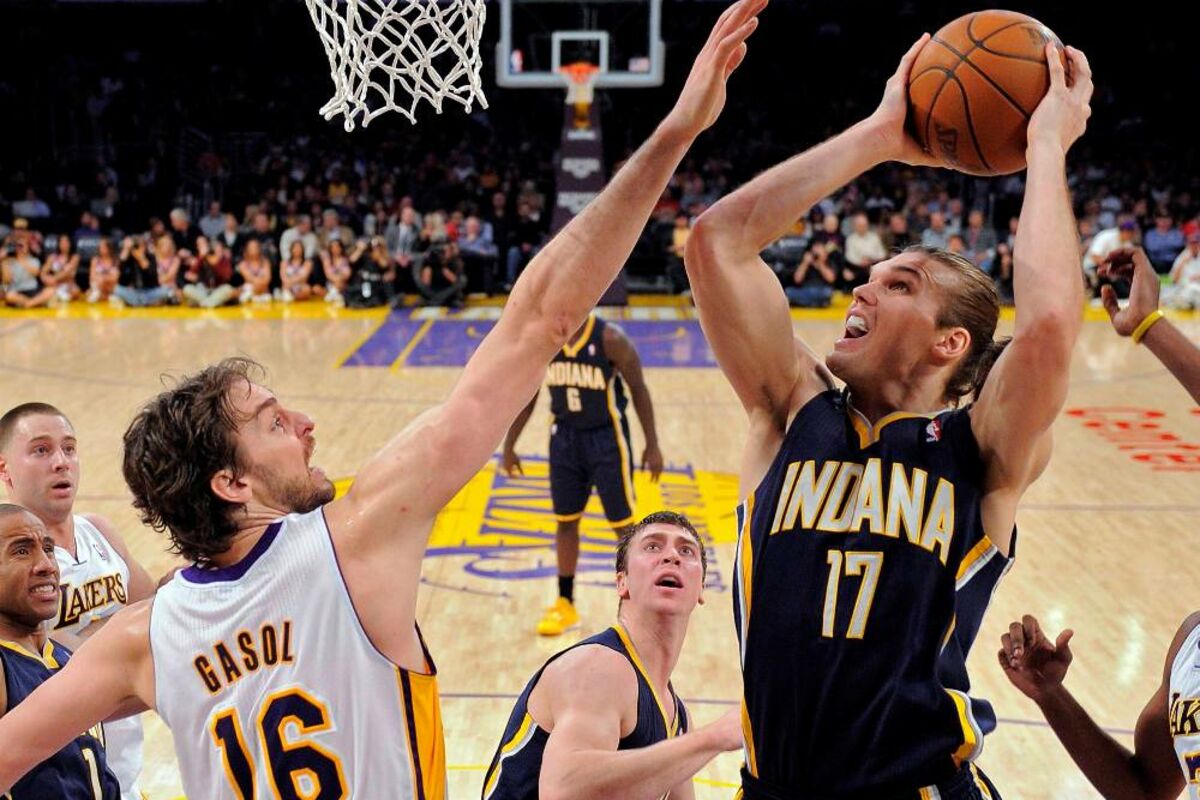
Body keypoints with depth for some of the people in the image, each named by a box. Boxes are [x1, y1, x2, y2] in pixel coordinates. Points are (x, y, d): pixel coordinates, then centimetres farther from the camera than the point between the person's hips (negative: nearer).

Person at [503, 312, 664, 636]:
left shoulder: (610, 339, -18)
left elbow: (638, 389, -9)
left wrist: (652, 445, -9)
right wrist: (509, 446, 7)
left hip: (607, 439, -4)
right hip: (565, 437, 4)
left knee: (622, 524, 3)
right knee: (565, 521, 10)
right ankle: (565, 605, 23)